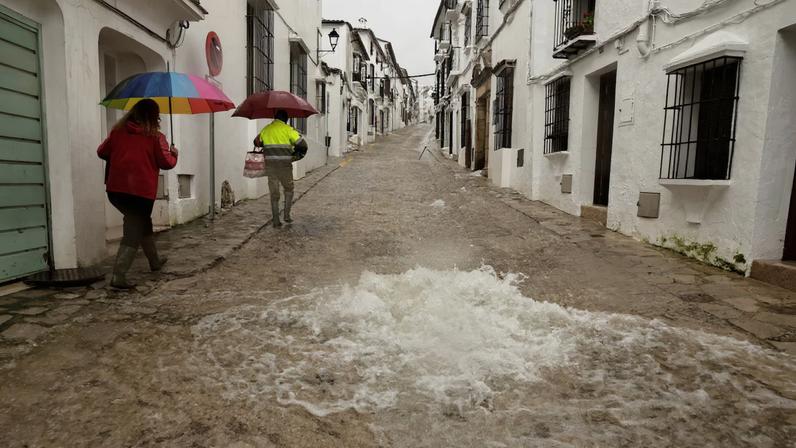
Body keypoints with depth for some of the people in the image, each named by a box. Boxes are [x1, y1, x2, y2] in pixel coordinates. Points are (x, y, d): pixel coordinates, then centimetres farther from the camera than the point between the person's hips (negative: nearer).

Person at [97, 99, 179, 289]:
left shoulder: (118, 131, 8)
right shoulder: (155, 137, -4)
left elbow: (102, 152, 13)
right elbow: (166, 163, -4)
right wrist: (174, 154, 16)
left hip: (115, 189, 6)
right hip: (142, 191, -5)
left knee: (142, 222, 23)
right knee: (134, 231, 0)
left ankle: (155, 261, 37)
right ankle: (118, 275, -10)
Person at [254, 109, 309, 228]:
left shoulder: (266, 129, 11)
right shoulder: (288, 129, -2)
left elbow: (257, 142, 26)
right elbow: (302, 144, -5)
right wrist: (295, 156, 9)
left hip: (270, 165, 3)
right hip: (285, 165, -3)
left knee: (274, 193, 9)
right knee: (288, 189, 16)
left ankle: (276, 220, 9)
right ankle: (287, 215, 9)